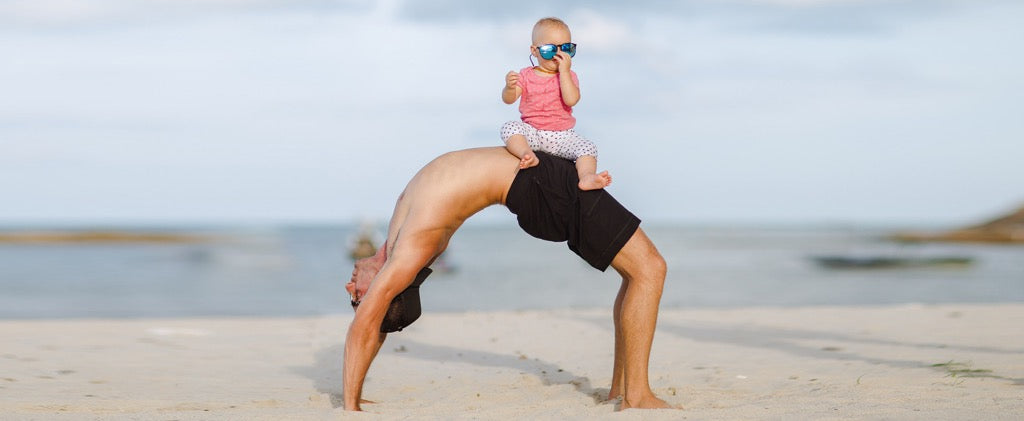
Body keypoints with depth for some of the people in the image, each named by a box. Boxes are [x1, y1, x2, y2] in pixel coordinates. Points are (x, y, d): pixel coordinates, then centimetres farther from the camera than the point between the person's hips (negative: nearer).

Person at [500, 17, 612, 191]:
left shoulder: (568, 76, 3)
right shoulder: (526, 75, 4)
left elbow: (571, 100, -17)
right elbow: (509, 99, -6)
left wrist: (564, 71, -17)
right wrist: (509, 87, -29)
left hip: (562, 136, 0)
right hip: (532, 132, 0)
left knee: (587, 147, -25)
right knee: (509, 128, -29)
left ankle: (587, 177, -44)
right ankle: (527, 154, -48)